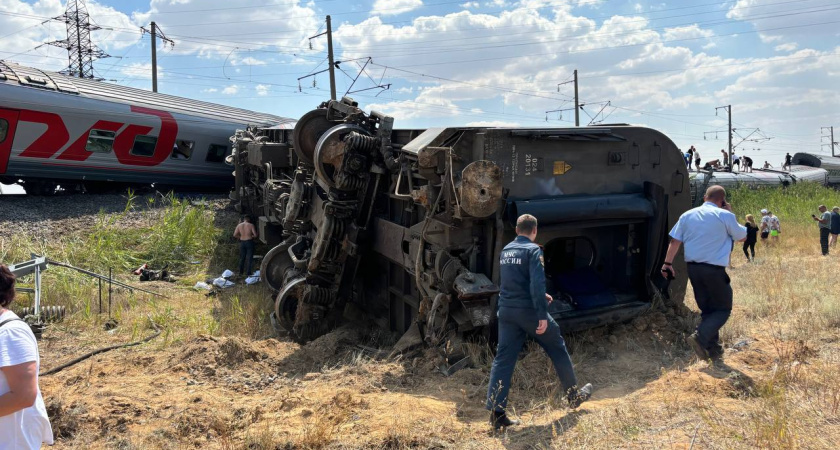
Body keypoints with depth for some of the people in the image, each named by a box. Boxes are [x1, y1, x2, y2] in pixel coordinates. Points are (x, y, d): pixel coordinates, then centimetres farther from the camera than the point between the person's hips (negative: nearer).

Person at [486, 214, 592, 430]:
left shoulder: (505, 251, 12)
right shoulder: (533, 250, -10)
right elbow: (537, 283, -21)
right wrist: (542, 314, -20)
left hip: (506, 311, 6)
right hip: (528, 311, -6)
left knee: (503, 359, 3)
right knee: (557, 349, 15)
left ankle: (497, 412, -3)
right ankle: (575, 395, 31)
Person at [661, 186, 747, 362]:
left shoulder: (687, 215, 7)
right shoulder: (725, 216, -6)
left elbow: (675, 241, 4)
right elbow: (742, 237, 7)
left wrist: (667, 264, 9)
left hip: (693, 268, 5)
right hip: (714, 269, -5)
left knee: (707, 309, 16)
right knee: (724, 309, 7)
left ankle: (714, 350, 18)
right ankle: (700, 337, -15)